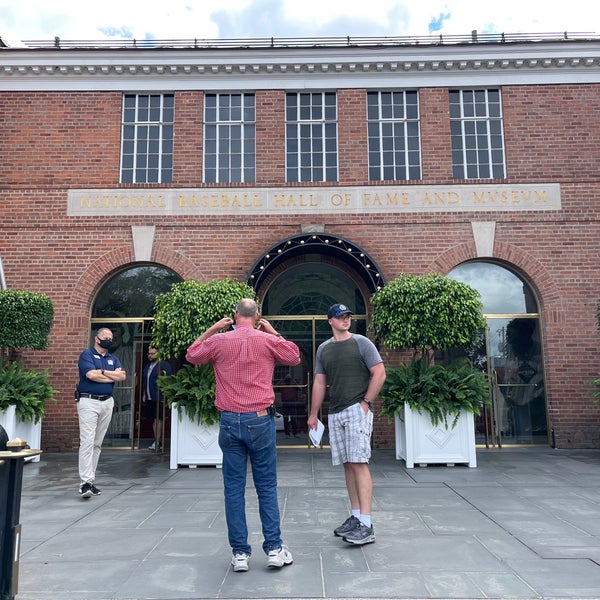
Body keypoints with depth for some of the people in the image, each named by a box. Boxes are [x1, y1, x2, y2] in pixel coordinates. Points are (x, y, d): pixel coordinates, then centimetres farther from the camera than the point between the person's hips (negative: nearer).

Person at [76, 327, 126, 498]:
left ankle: (91, 480, 15)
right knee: (87, 441, -12)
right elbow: (91, 375, -16)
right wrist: (113, 375, -4)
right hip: (88, 401, -6)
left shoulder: (113, 359, 17)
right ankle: (86, 482, -13)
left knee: (97, 443, 9)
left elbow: (122, 376, 1)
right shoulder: (86, 354, 0)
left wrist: (102, 372, -9)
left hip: (107, 402, 6)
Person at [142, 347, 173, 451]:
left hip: (158, 398, -8)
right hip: (149, 398, 8)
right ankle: (157, 442, 17)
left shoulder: (163, 364, -4)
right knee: (154, 420, 10)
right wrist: (144, 394, 21)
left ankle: (157, 443, -9)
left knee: (158, 419, -10)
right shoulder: (147, 366, 20)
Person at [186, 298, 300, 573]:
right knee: (267, 486, 8)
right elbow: (294, 357, 15)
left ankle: (239, 552, 14)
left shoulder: (219, 341, 0)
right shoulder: (268, 340, -3)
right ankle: (274, 548, 13)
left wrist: (211, 329, 20)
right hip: (260, 420, -1)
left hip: (229, 421, 1)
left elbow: (191, 355, 18)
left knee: (234, 488, 8)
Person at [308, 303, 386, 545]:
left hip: (357, 410, -5)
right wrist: (313, 414, 13)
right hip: (335, 414, 5)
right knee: (348, 465, 9)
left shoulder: (361, 343, 0)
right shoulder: (323, 349, 14)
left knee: (359, 463, -10)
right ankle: (355, 516, 18)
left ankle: (366, 526, -9)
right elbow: (319, 383, 16)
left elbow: (379, 374, -3)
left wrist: (365, 402, -9)